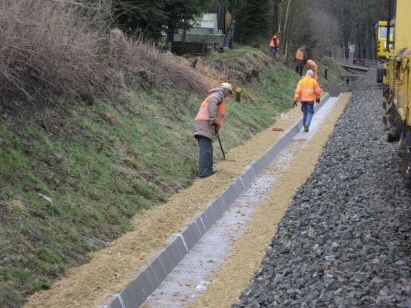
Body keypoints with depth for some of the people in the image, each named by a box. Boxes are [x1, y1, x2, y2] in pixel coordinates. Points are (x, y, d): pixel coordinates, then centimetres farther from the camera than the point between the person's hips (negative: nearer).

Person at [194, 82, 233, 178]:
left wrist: (216, 130, 33)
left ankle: (209, 170, 22)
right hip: (205, 123, -10)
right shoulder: (219, 94, 3)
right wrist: (212, 117, -27)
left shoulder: (215, 95, 33)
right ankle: (203, 172, -18)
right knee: (205, 149, -14)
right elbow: (212, 101, -22)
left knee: (208, 149, 16)